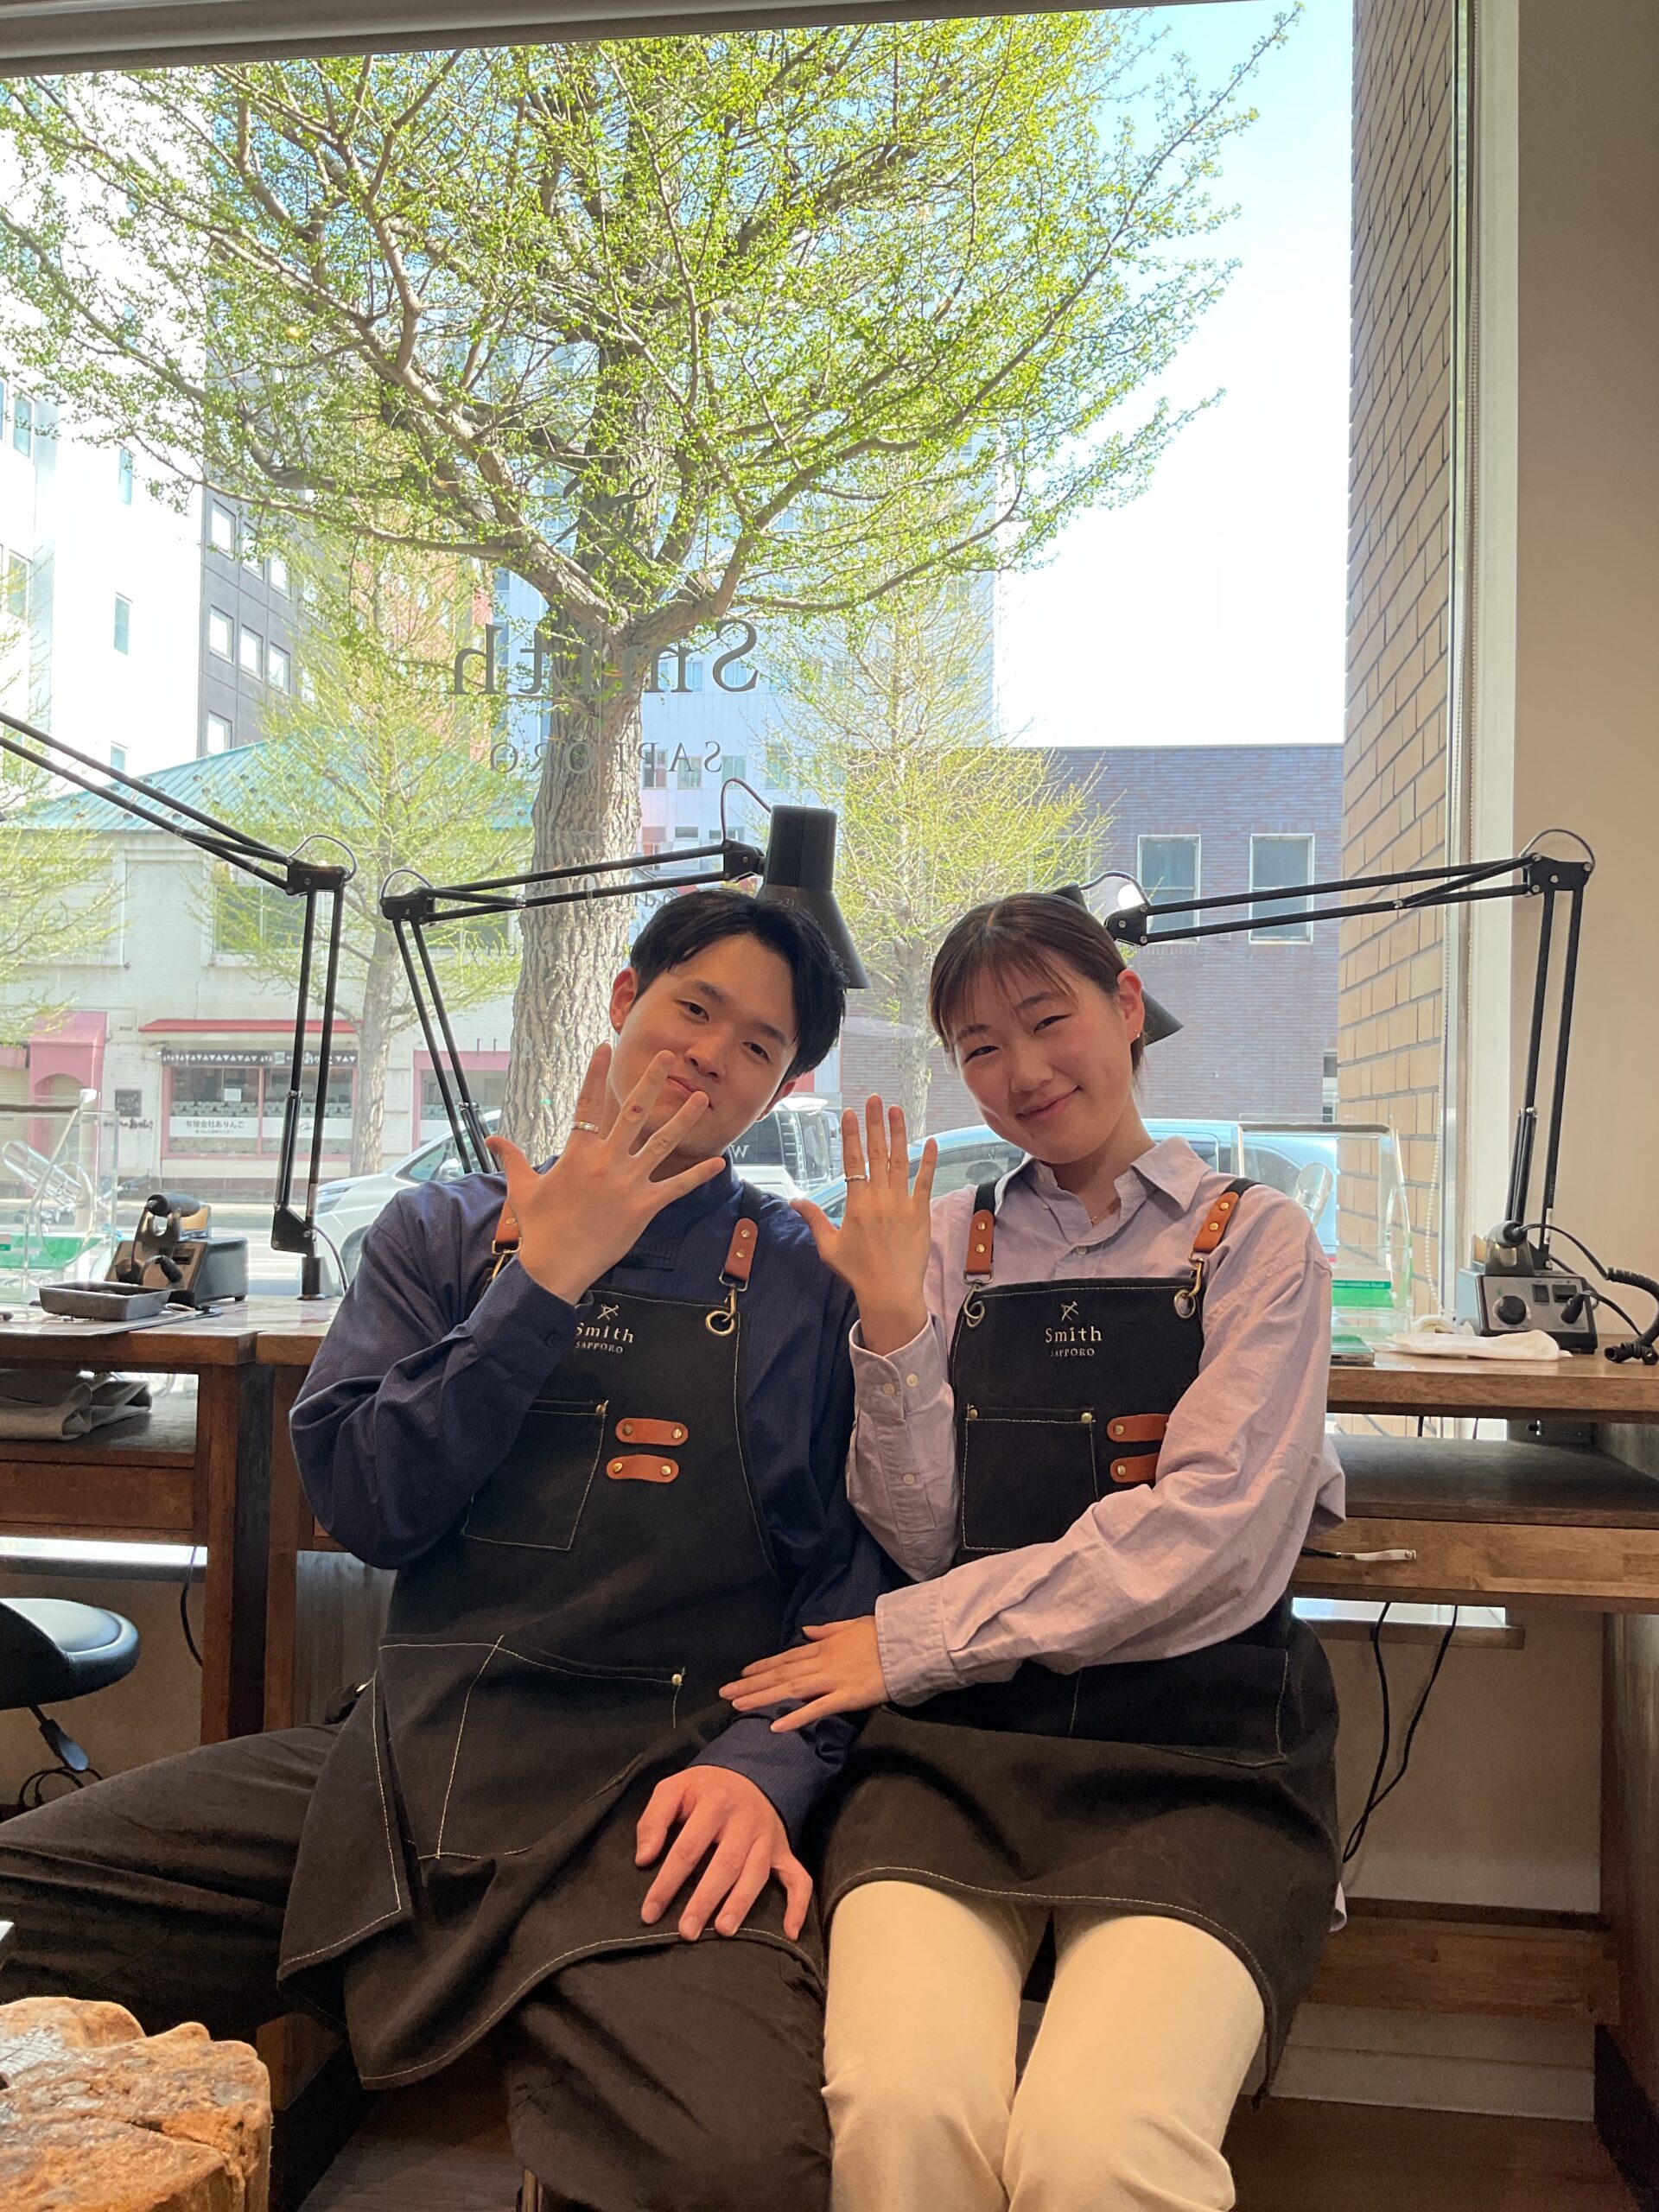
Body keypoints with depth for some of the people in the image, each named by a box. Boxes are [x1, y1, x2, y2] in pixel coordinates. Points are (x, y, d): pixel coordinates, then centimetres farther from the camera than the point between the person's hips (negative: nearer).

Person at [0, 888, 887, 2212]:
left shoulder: (810, 1285, 8)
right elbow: (365, 1504, 3)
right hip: (402, 1753, 3)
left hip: (648, 1795, -2)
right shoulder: (443, 1234, 14)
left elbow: (856, 1574, 4)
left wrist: (770, 1762, -13)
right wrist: (546, 1279, -2)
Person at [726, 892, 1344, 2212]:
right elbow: (922, 1540, 8)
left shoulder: (1253, 1239, 7)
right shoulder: (953, 1243, 15)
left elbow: (1205, 1535, -6)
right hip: (959, 1747, 2)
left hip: (1195, 1750, -1)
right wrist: (892, 1320, -5)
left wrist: (915, 1640, -7)